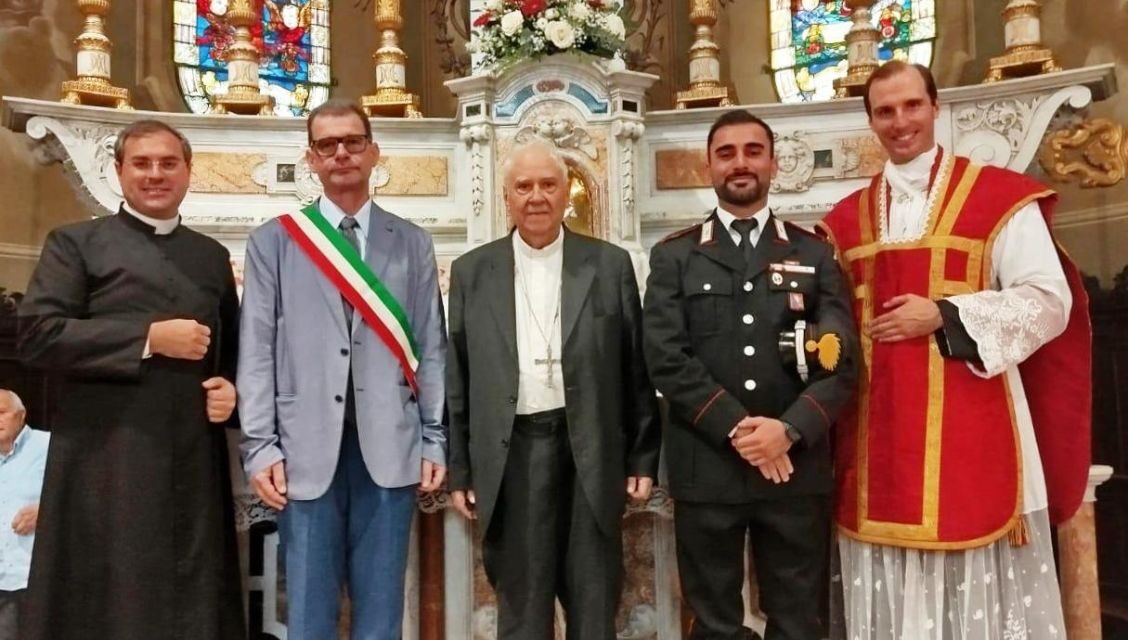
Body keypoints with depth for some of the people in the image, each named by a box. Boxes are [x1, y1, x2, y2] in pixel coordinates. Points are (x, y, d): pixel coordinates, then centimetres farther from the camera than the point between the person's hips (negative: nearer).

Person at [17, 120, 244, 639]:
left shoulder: (213, 256, 17)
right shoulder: (76, 243, 6)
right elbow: (37, 334, -7)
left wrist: (231, 388, 0)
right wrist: (150, 337, -13)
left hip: (194, 464, 4)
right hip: (106, 463, -3)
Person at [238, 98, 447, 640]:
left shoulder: (412, 243, 9)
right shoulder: (272, 241, 7)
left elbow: (430, 348, 7)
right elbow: (256, 352, 2)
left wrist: (436, 441, 3)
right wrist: (260, 446, -4)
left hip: (390, 448, 1)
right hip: (307, 448, 0)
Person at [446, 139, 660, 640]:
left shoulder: (611, 264, 4)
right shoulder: (472, 271, 6)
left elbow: (637, 369, 4)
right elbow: (457, 376, 6)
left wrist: (643, 458, 2)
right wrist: (459, 469, 4)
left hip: (591, 454, 0)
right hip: (512, 456, 1)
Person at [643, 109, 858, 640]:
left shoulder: (815, 254, 9)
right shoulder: (674, 257, 5)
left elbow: (841, 361, 1)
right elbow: (665, 358, -5)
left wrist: (790, 430, -14)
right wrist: (735, 428, -13)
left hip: (796, 467, 1)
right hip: (706, 470, -1)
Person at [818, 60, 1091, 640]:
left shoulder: (1001, 196, 0)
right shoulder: (847, 218, 12)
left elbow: (1050, 302, -6)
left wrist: (944, 316, -14)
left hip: (972, 424, -3)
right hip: (877, 432, 4)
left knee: (980, 584, 5)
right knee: (894, 593, 11)